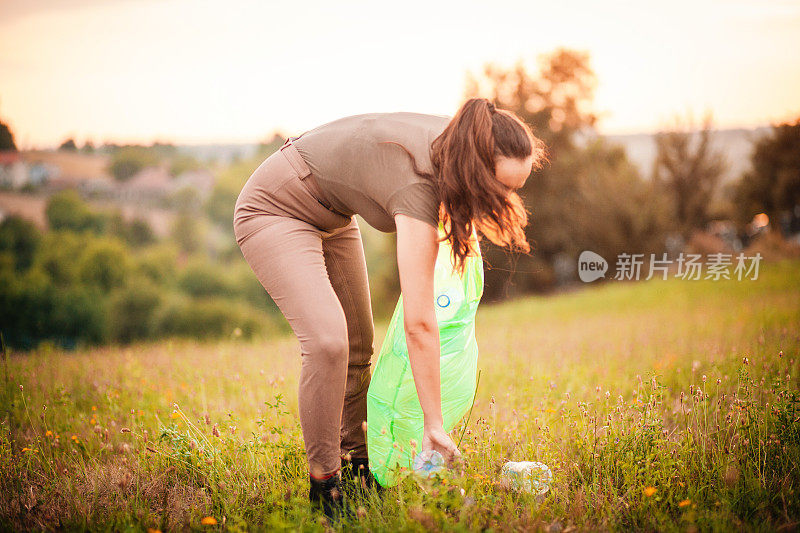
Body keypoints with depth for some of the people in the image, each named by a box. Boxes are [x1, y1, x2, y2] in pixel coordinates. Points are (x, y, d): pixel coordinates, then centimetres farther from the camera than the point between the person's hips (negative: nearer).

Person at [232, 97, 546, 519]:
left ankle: (355, 460, 26)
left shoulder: (450, 141, -16)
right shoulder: (418, 187, -37)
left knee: (359, 345, 10)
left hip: (331, 215, 9)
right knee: (327, 339, -25)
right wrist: (434, 425, -35)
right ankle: (324, 485, -12)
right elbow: (418, 324, -38)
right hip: (273, 210, -9)